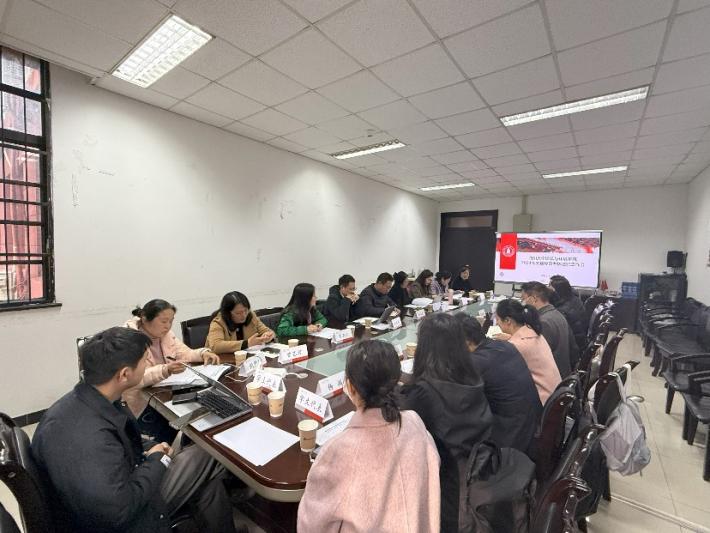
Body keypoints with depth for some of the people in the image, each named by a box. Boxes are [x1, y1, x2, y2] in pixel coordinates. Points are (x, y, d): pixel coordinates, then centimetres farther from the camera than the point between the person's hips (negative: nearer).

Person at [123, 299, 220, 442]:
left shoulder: (164, 333, 0)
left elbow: (184, 353, 4)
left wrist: (203, 353, -16)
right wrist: (165, 370, -45)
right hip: (142, 402, -6)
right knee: (171, 434, -18)